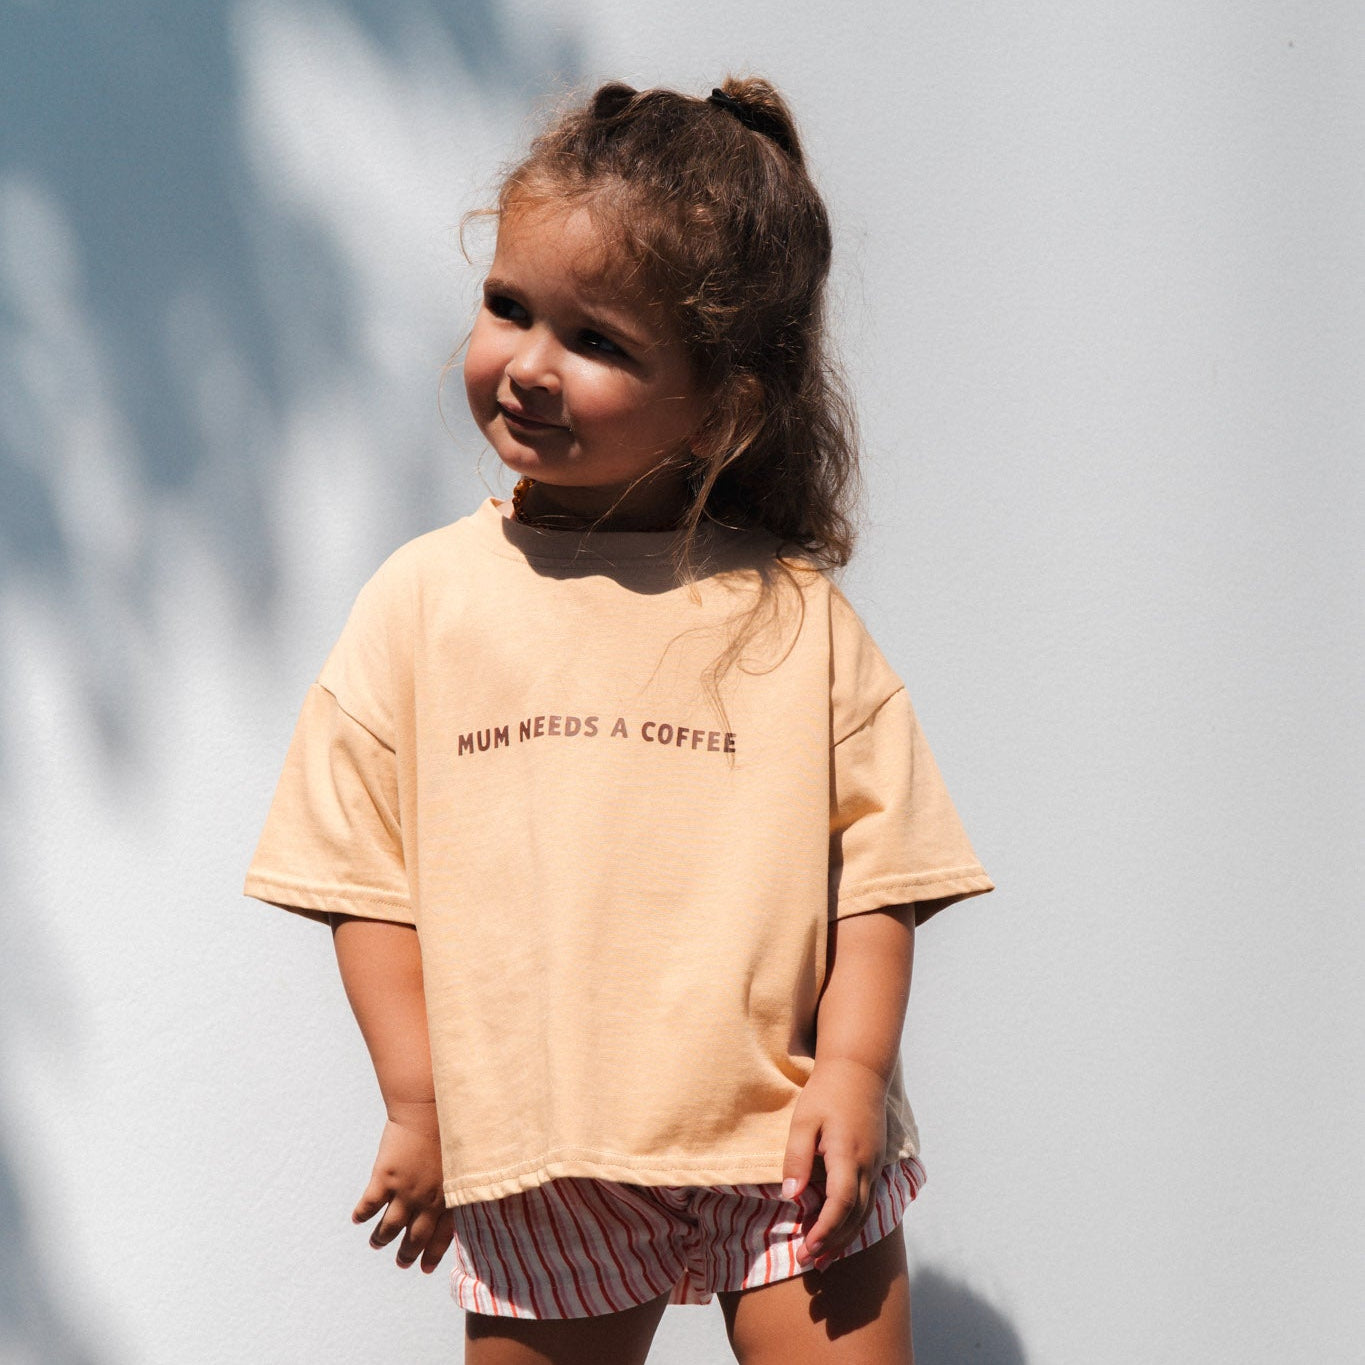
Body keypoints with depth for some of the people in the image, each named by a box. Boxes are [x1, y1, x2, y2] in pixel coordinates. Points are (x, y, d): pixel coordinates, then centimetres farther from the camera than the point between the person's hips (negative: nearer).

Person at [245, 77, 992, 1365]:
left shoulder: (794, 614, 0)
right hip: (534, 1160, 1)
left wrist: (853, 1070, -8)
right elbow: (364, 877, 3)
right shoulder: (423, 600, 1)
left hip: (789, 1147, 0)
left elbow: (879, 863, 2)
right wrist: (419, 1103, -1)